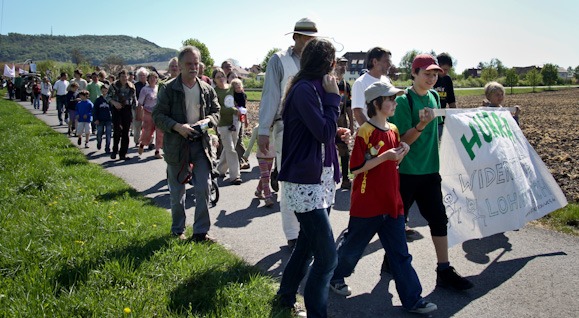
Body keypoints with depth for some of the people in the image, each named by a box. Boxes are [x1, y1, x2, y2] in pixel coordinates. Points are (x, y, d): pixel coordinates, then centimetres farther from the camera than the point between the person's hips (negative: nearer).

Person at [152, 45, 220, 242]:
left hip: (200, 144, 2)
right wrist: (177, 126, -21)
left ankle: (201, 231, 9)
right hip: (176, 145, -2)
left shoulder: (207, 89, 6)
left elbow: (216, 111, 13)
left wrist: (208, 120, -9)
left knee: (203, 188, -3)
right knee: (177, 191, 10)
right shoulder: (168, 89, -4)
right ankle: (178, 230, 28)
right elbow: (158, 116, -6)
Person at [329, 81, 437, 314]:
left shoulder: (393, 130, 9)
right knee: (353, 246, 12)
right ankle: (335, 277, 37)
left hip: (392, 202, 6)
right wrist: (384, 156, -23)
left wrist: (401, 153, -3)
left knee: (400, 253, 9)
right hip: (367, 203, -6)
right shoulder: (365, 131, -14)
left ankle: (412, 299, 15)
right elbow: (356, 169, -17)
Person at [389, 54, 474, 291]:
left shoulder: (434, 97, 9)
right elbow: (402, 140, -14)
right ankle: (391, 258, 28)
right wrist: (422, 124, -30)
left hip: (430, 170, 6)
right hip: (406, 171, -6)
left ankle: (444, 271, 10)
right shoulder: (403, 100, -12)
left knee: (439, 218, 4)